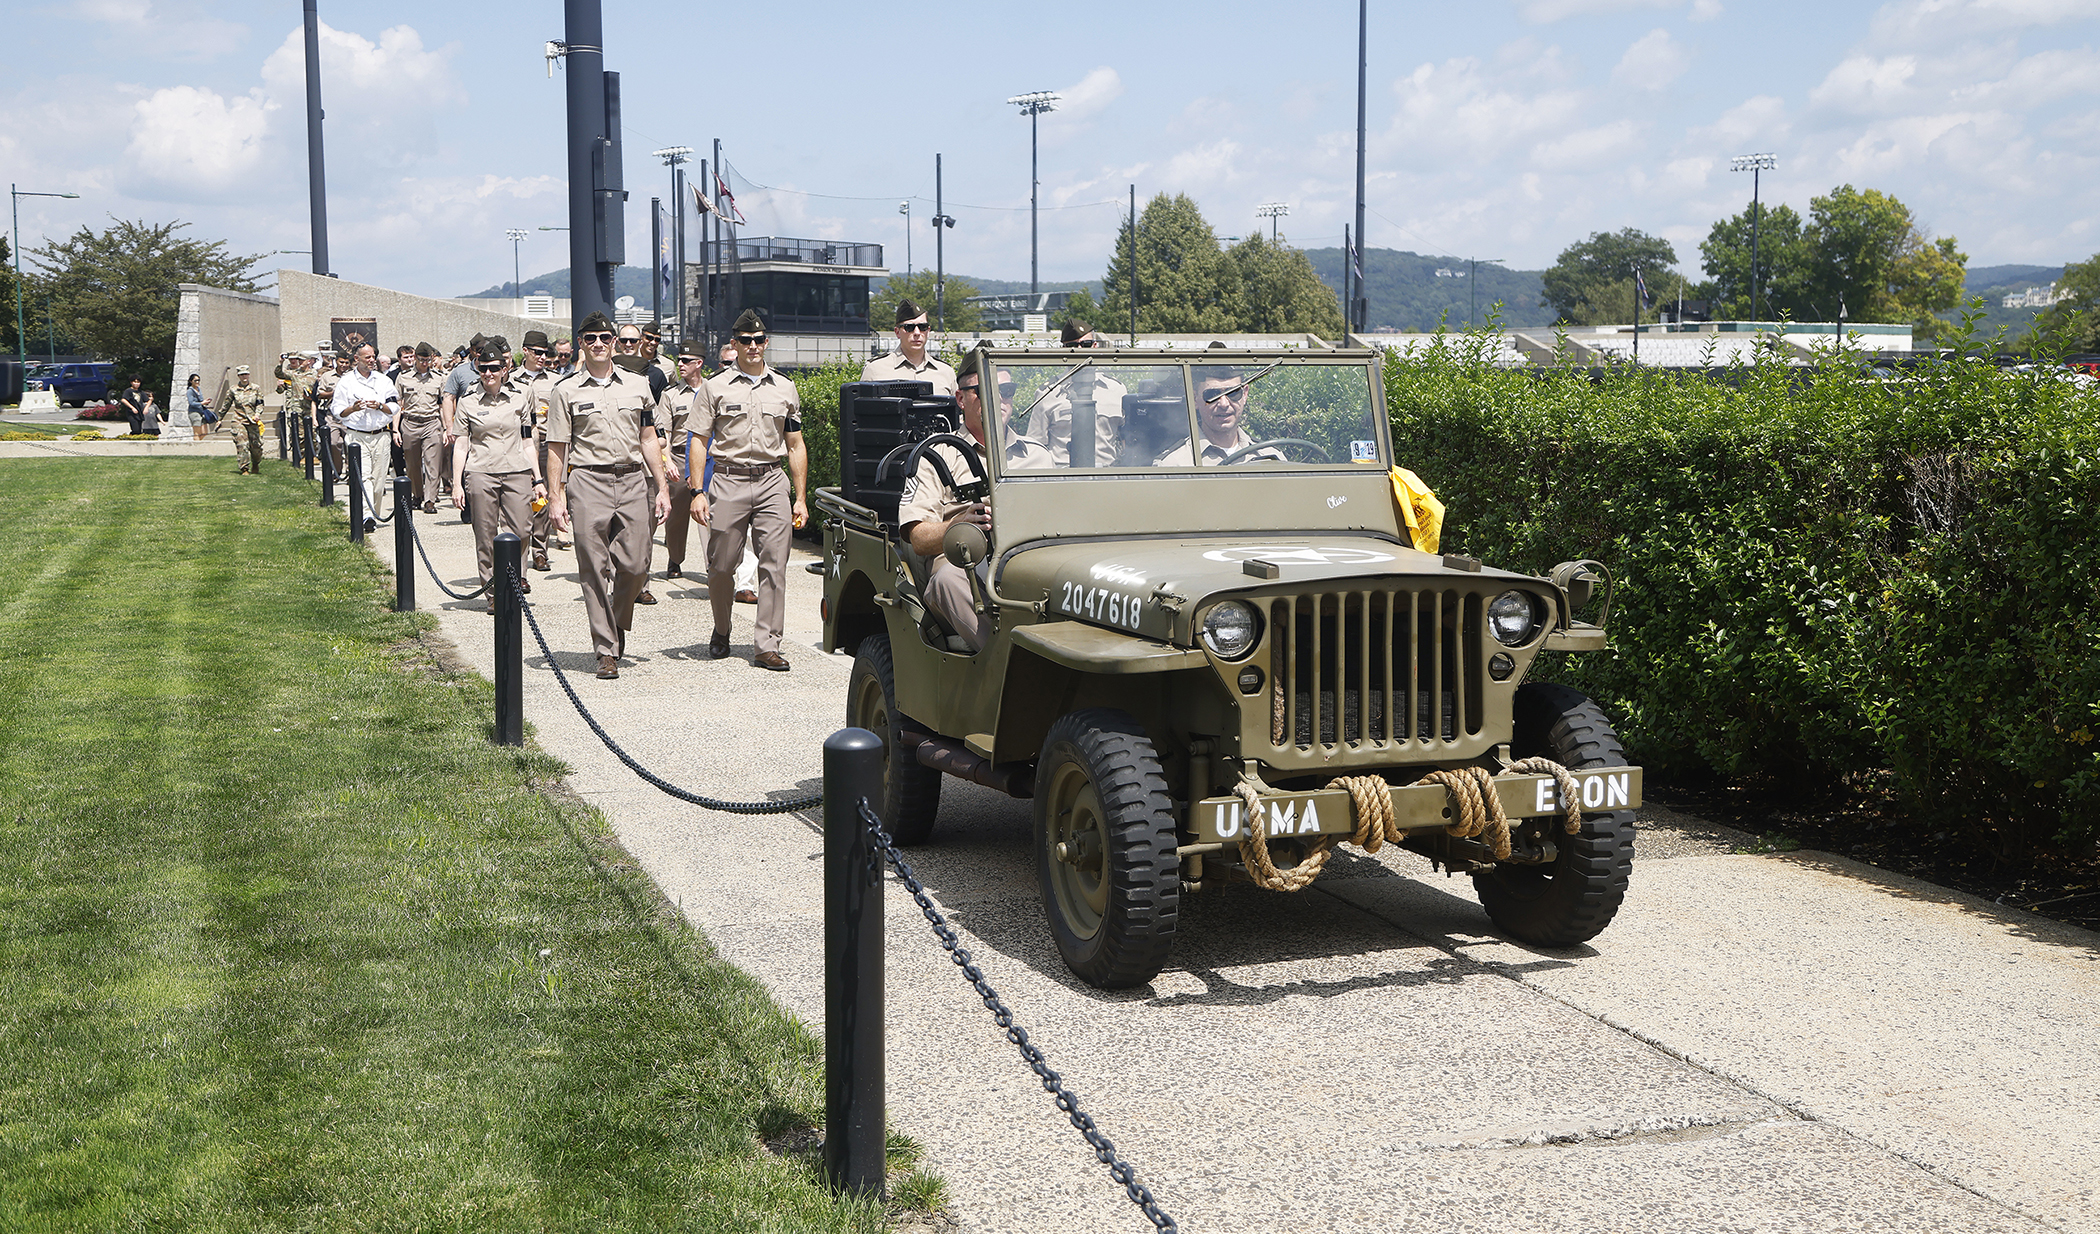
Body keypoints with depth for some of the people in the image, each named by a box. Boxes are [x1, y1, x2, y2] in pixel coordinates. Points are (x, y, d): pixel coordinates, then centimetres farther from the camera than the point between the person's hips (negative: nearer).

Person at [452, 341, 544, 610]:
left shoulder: (519, 399, 11)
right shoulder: (468, 404, 6)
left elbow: (527, 443, 14)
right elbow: (461, 447, 6)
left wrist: (538, 479, 10)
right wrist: (456, 484, -1)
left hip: (517, 472, 1)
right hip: (481, 474, -1)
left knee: (520, 532, -8)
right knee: (486, 537, 0)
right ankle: (493, 592, 9)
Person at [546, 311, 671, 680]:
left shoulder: (637, 386, 12)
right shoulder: (565, 391, 4)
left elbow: (648, 440, 16)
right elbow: (556, 449, 3)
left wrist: (662, 488, 10)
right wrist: (556, 498, -3)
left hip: (632, 480, 2)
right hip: (588, 483, -2)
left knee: (635, 566, -2)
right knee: (595, 568, -3)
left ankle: (618, 624, 26)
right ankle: (606, 650, 3)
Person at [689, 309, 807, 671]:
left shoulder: (784, 387, 12)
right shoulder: (716, 387, 5)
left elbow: (795, 445, 14)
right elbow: (699, 441, 3)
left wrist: (801, 498, 8)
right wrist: (697, 493, -7)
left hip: (772, 481, 1)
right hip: (729, 481, -1)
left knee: (774, 566, -7)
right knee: (721, 566, 3)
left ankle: (767, 645, -4)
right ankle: (721, 631, 27)